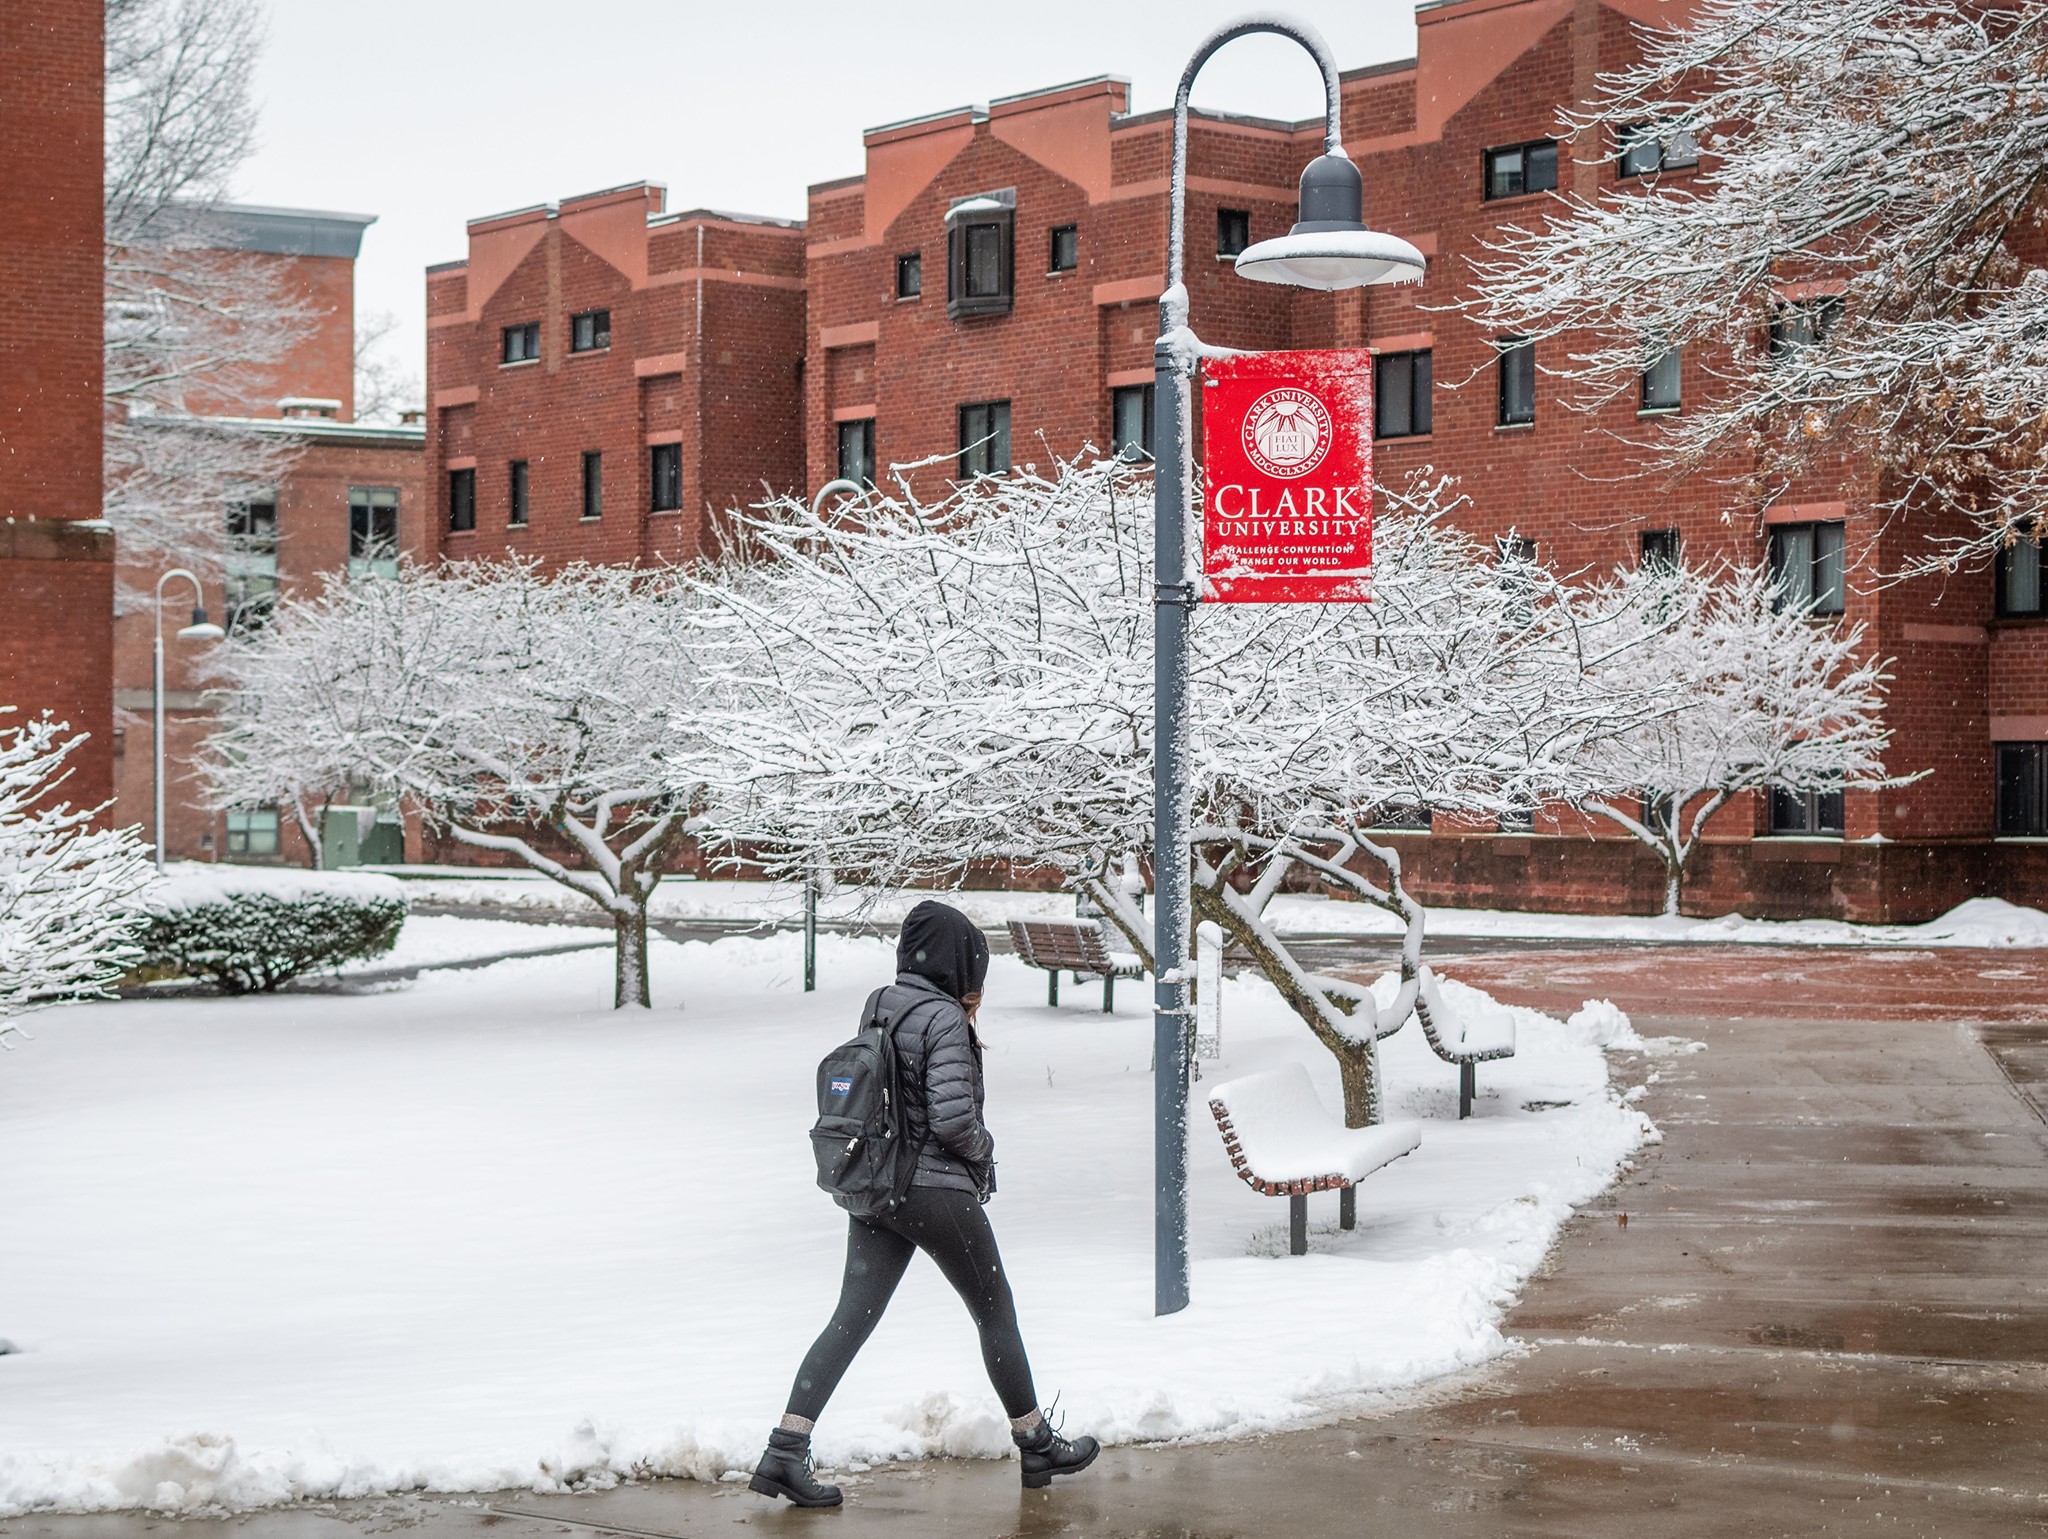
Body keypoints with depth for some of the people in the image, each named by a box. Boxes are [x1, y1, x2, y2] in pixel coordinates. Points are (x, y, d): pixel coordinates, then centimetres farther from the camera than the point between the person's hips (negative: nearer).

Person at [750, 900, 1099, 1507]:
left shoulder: (881, 1005, 6)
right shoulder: (944, 1019, -17)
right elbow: (953, 1116, -24)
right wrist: (985, 1146, -2)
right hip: (938, 1190, -7)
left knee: (851, 1318, 4)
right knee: (996, 1315, 11)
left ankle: (785, 1450, -6)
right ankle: (1037, 1445, 24)